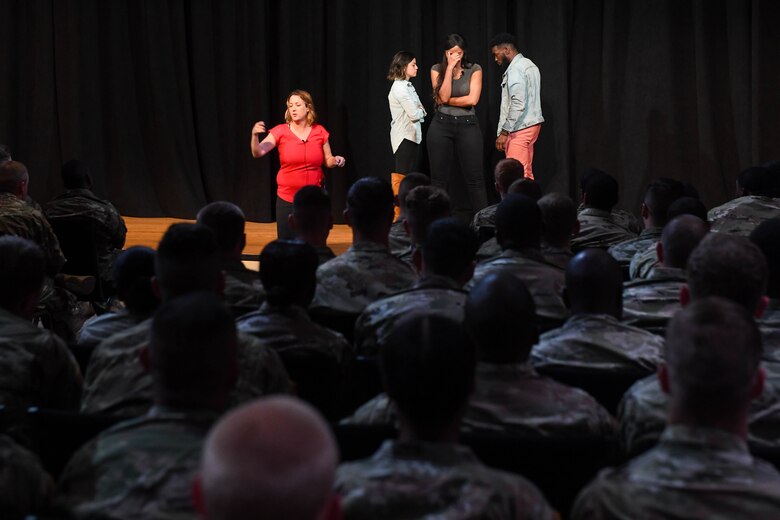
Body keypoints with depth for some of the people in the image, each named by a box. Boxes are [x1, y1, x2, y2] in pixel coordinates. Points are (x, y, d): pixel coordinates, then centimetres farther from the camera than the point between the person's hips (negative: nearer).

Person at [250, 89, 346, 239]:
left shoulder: (320, 132, -1)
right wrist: (255, 135, -38)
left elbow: (328, 161, 9)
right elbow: (257, 153, -19)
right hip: (287, 198, -1)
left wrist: (336, 160, -14)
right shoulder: (281, 131, -7)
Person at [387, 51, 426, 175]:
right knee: (404, 178, -5)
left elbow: (417, 109, 11)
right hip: (404, 137, -9)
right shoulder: (400, 88, -15)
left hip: (412, 136, 9)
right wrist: (422, 112, 1)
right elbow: (414, 114, -19)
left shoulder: (407, 86, 13)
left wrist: (420, 111, -10)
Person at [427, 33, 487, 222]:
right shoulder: (437, 70, 3)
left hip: (468, 125, -1)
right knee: (440, 178, 4)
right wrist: (450, 67, -12)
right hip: (441, 125, 1)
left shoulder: (474, 70, 1)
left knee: (474, 178, -2)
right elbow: (443, 96, -11)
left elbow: (472, 99, -11)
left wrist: (447, 101, -7)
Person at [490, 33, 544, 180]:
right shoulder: (529, 65, 17)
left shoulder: (515, 70, -14)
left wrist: (504, 132, -19)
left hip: (519, 129, -10)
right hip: (532, 123, 10)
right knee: (526, 175, 11)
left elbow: (518, 104, -22)